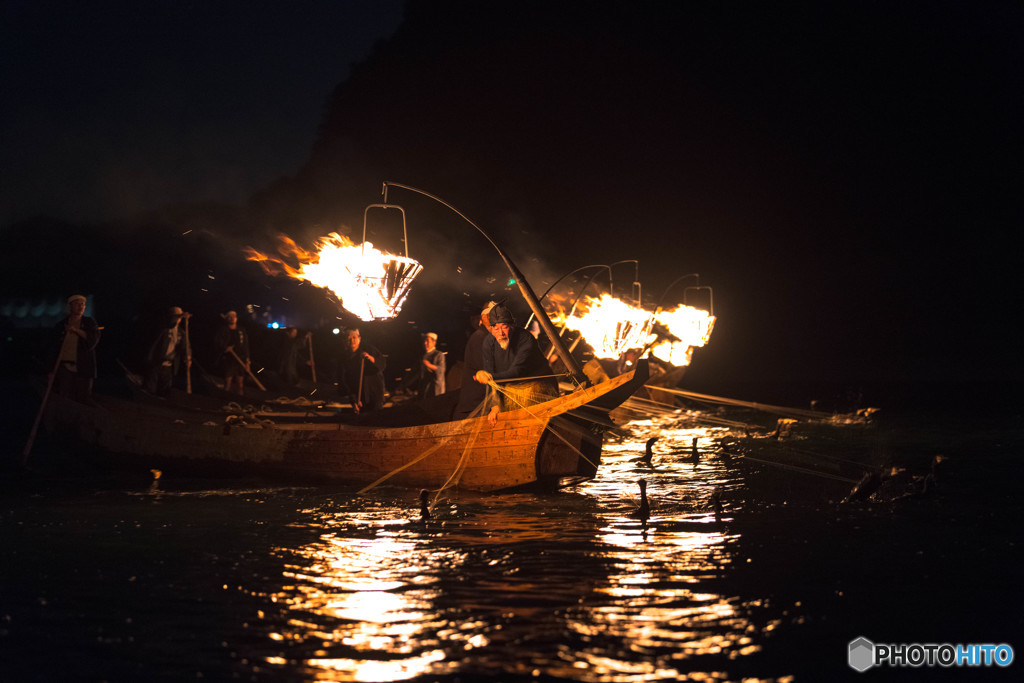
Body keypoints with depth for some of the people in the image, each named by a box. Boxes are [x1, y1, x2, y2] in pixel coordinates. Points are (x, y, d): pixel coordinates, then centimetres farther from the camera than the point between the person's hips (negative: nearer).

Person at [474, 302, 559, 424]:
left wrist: (491, 377, -46)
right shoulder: (489, 343, -6)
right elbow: (490, 375, -8)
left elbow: (517, 372, -30)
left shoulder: (526, 339, -23)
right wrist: (495, 405, -19)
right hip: (511, 389, 5)